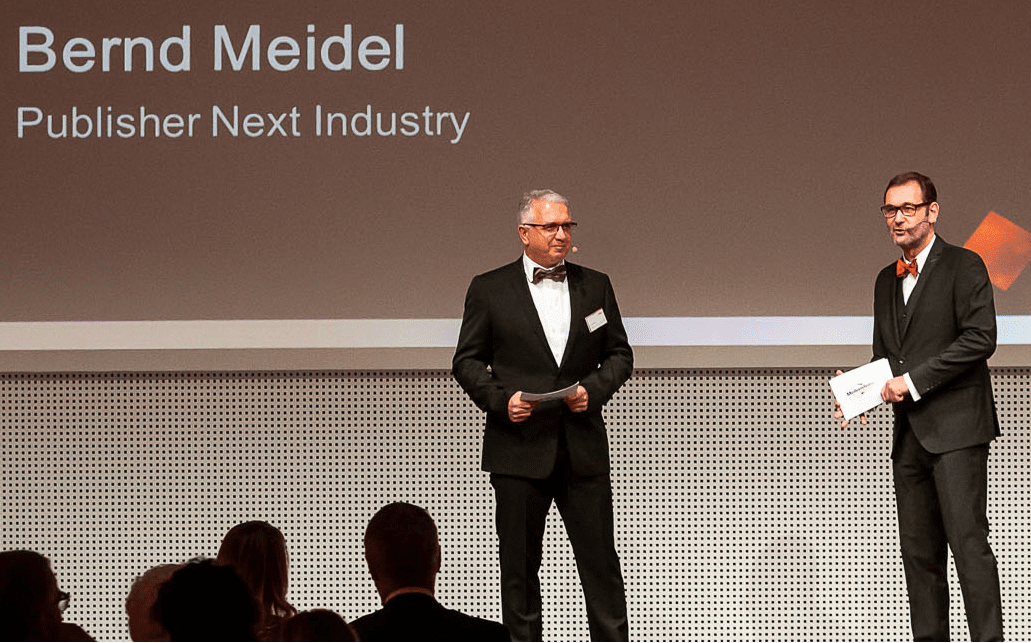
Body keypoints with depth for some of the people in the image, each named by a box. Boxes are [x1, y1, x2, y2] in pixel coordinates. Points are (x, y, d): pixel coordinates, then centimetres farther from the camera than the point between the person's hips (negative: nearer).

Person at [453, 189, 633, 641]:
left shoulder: (595, 286, 11)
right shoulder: (489, 290, 3)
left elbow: (619, 354, 15)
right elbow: (466, 361, 5)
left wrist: (594, 389, -5)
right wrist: (500, 400, -12)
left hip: (583, 449, 2)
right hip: (520, 449, -2)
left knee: (601, 562, 0)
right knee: (519, 567, 4)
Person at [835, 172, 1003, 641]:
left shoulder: (963, 267, -3)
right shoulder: (887, 280, 19)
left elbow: (980, 338, -14)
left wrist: (913, 380, -15)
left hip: (956, 426, -7)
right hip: (910, 433, 7)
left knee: (967, 541, -13)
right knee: (918, 549, 6)